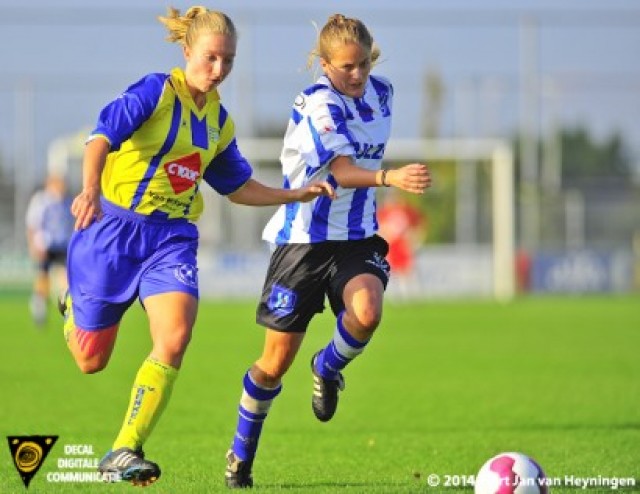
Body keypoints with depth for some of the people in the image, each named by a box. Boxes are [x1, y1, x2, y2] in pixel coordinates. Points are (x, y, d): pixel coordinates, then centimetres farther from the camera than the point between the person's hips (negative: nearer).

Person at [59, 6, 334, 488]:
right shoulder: (157, 91, -10)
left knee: (175, 338, -21)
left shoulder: (219, 121, 11)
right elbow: (104, 135, -24)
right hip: (113, 228, -4)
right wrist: (90, 188, -42)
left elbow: (237, 186, 24)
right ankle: (74, 309, 44)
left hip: (173, 238, 5)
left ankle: (123, 453, -17)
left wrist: (295, 194, 14)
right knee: (91, 359, 5)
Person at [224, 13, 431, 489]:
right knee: (277, 360, 2)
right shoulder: (317, 104, -18)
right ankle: (241, 455, 25)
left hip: (358, 236, 4)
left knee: (367, 312, -29)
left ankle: (329, 369, 6)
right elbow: (342, 171, -33)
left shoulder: (381, 92, 3)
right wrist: (390, 177, -48)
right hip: (304, 237, -4)